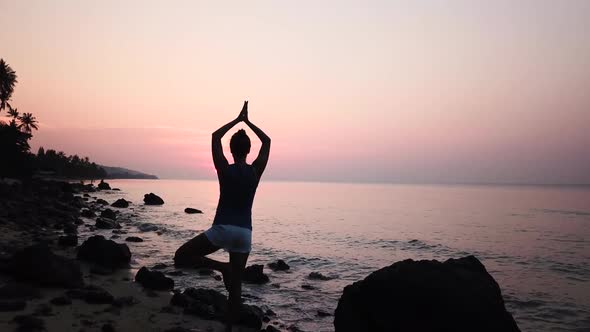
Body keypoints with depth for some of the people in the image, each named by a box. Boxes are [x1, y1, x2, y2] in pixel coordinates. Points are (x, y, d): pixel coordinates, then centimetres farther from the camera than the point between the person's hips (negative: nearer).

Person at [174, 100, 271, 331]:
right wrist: (247, 121, 18)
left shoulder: (225, 170, -3)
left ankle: (221, 267, -7)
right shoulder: (255, 171, 2)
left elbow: (215, 137, 8)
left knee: (181, 257, 10)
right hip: (244, 232, 4)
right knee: (236, 285, 11)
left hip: (222, 229, -3)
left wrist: (237, 119, 12)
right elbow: (267, 141, 16)